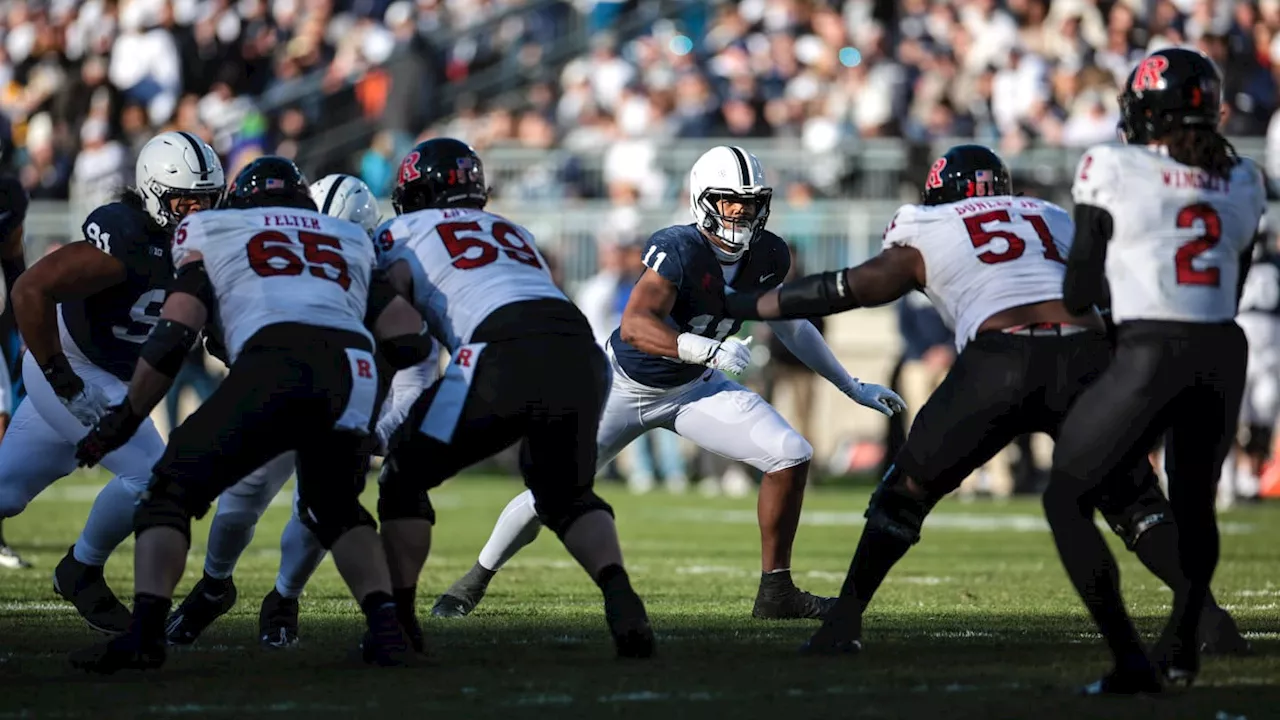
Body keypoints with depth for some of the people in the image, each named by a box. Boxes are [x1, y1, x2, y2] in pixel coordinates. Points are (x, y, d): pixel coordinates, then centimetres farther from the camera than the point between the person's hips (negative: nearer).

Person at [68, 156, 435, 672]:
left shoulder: (211, 231, 26)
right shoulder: (352, 241, 36)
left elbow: (173, 337, 16)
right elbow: (411, 340, 28)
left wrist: (122, 421, 25)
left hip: (275, 364, -3)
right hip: (356, 373, 3)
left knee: (173, 491, 10)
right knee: (337, 510, 27)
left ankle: (144, 633, -9)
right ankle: (385, 625, 6)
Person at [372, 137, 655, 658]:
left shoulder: (406, 232, 20)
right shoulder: (513, 233, 36)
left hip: (507, 352, -5)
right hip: (581, 351, 5)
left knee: (406, 474, 15)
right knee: (567, 495, 22)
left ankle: (398, 617, 9)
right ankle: (619, 594, -4)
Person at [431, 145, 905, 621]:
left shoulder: (767, 257, -10)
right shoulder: (680, 251, -31)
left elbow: (789, 325, 9)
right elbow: (634, 326, -42)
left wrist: (852, 387, 13)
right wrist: (706, 349, -55)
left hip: (693, 389, 5)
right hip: (625, 386, -5)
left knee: (791, 457, -11)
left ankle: (776, 592, 1)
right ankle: (477, 578, 23)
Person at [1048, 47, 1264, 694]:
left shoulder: (1114, 169, -4)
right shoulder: (1242, 183, 11)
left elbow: (1080, 289, 0)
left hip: (1151, 355, -5)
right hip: (1224, 352, 5)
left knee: (1067, 502, 7)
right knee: (1193, 503, 27)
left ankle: (1131, 663, -4)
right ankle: (1181, 649, 38)